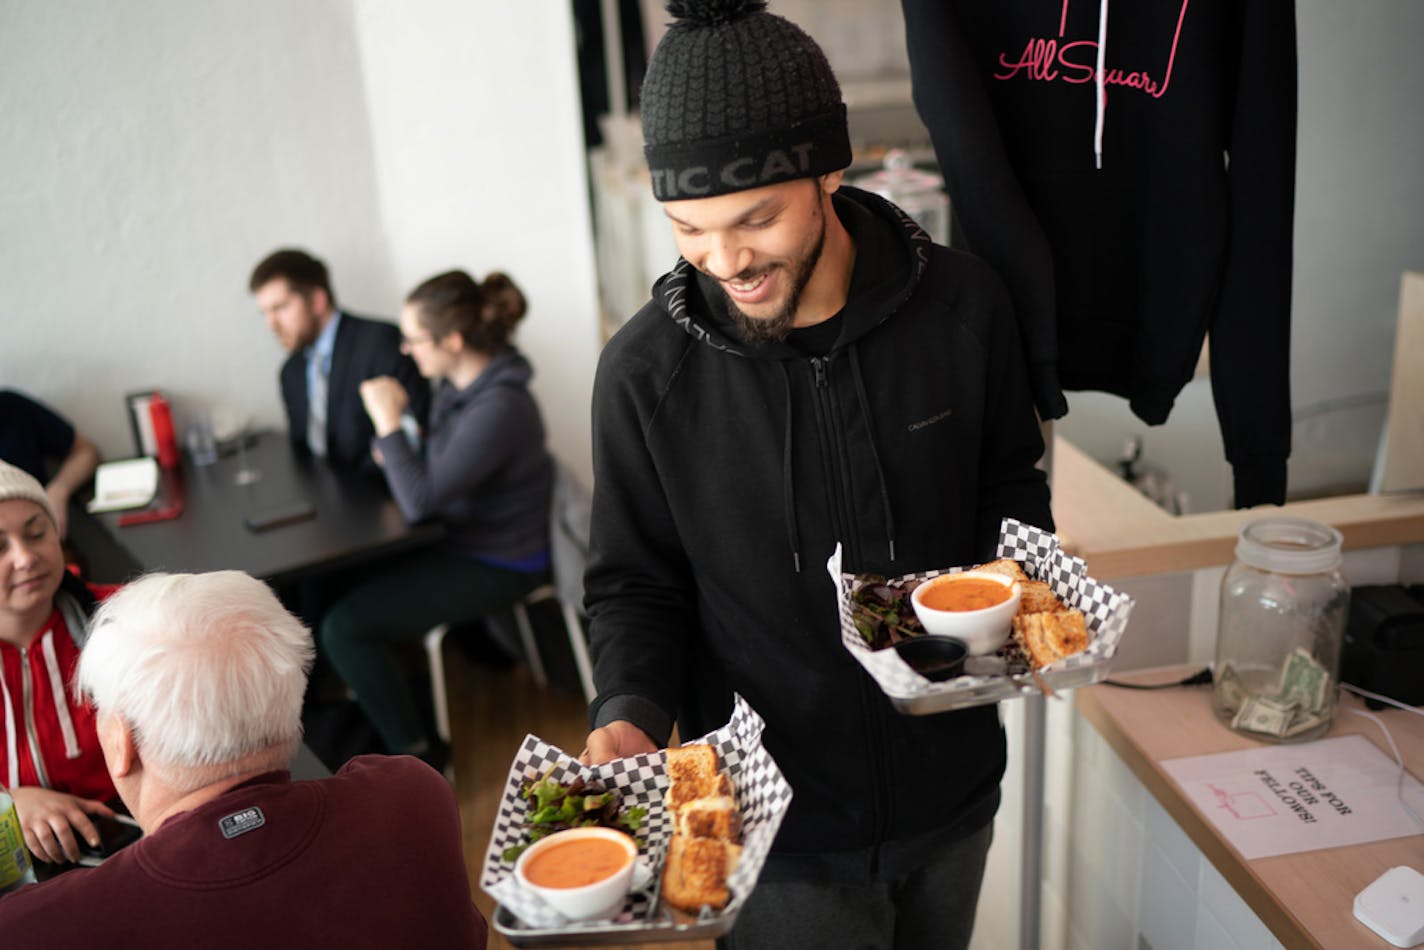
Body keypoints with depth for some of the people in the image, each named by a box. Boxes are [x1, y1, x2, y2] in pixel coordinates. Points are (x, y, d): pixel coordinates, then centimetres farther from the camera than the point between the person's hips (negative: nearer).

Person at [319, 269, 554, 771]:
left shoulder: (499, 408, -30)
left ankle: (417, 753, 6)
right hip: (463, 536, 9)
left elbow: (419, 502, -29)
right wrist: (397, 451, -5)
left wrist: (388, 422, -24)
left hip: (496, 565, -9)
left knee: (344, 627, -12)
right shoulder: (457, 383, -2)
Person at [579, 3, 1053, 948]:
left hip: (955, 791, 3)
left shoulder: (963, 302, -11)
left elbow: (1009, 482, 4)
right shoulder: (645, 372, -17)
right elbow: (637, 585, -5)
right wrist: (630, 714, -22)